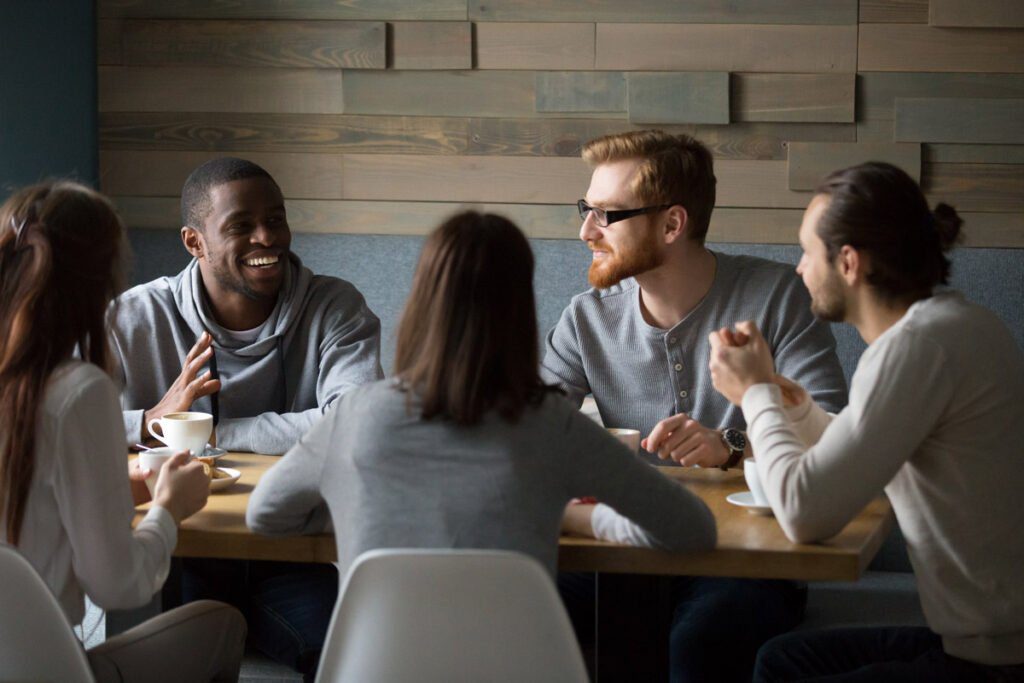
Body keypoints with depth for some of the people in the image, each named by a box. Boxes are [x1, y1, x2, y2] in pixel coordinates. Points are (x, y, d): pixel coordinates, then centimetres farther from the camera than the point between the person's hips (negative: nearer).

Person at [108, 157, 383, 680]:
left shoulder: (336, 309, -1)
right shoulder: (136, 319, 0)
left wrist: (216, 433, -14)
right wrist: (151, 422, -22)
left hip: (297, 557, -1)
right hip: (178, 556, 1)